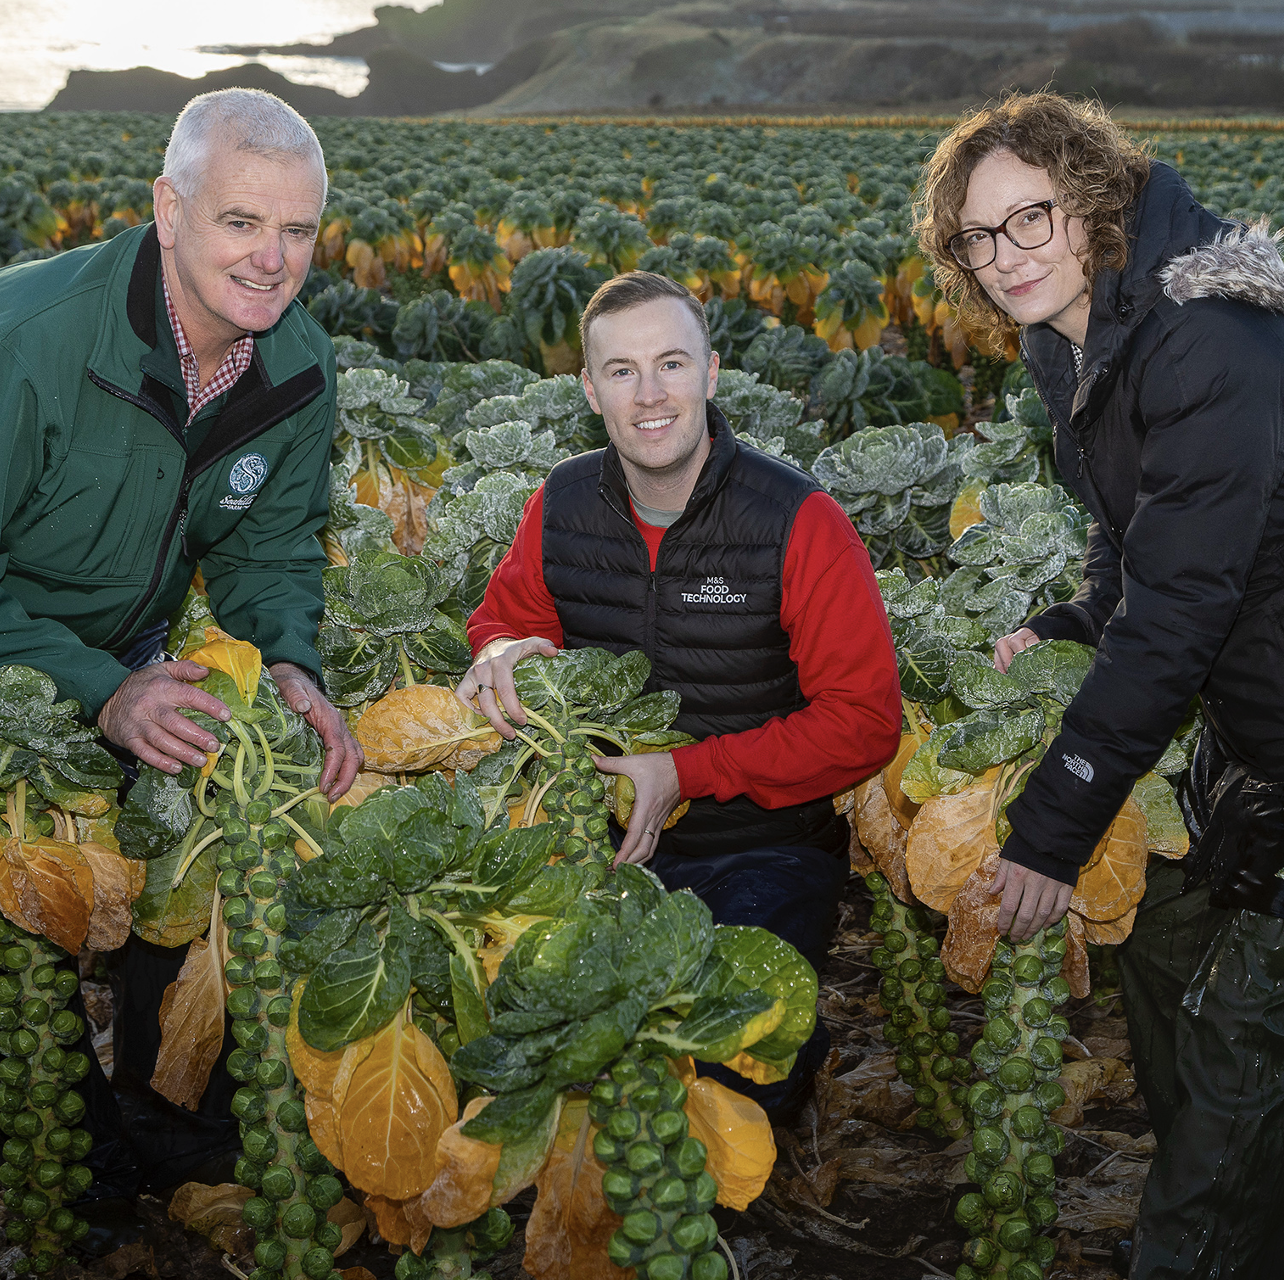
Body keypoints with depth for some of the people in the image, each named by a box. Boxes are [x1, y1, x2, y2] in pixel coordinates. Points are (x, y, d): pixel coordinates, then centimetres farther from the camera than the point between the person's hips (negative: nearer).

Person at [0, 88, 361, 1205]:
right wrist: (102, 694, -39)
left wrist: (291, 666, -21)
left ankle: (177, 1134, 25)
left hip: (130, 656, 6)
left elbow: (271, 547, 1)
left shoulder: (302, 367, -11)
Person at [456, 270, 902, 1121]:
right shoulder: (560, 507, 0)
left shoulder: (801, 522, -13)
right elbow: (508, 610, 20)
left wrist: (686, 773, -18)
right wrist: (505, 653, -7)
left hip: (763, 850, -3)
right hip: (605, 834, 4)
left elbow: (865, 723, -13)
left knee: (741, 1077, -21)